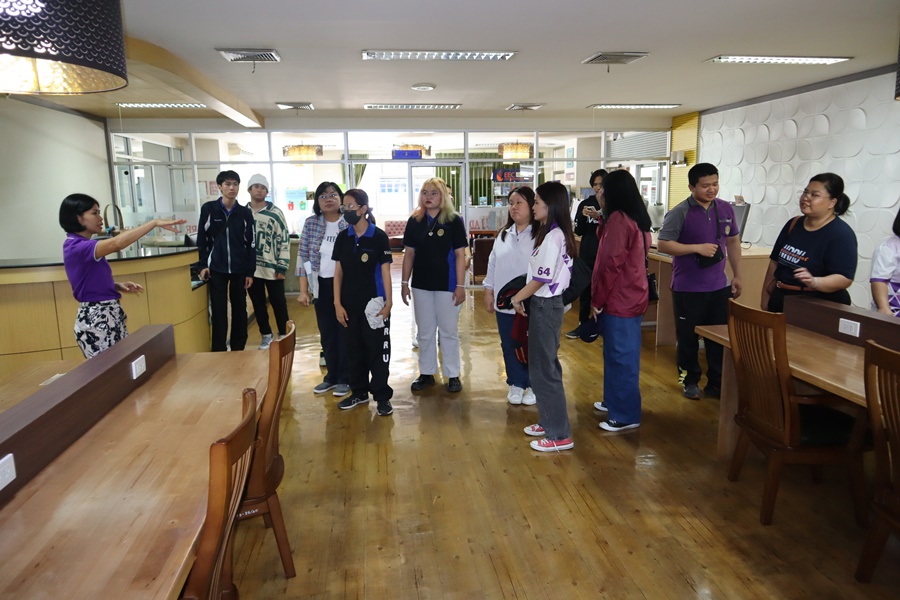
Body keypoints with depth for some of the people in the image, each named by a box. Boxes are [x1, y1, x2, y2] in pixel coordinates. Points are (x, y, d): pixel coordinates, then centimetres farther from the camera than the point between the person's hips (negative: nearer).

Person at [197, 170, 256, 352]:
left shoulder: (245, 213, 2)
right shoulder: (208, 209, -1)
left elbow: (251, 243, 3)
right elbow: (202, 239, 4)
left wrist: (250, 272, 1)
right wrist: (203, 265, -1)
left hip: (240, 269, 1)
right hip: (216, 269, -1)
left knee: (240, 309, 8)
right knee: (218, 310, 2)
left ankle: (238, 349, 19)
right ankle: (219, 350, 11)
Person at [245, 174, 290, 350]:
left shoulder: (275, 213, -4)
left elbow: (284, 240, -5)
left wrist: (282, 267, -8)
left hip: (272, 268, -3)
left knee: (278, 303, 6)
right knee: (258, 304, 12)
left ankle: (283, 336, 19)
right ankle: (266, 335, 26)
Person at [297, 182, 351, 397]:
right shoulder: (311, 223, 2)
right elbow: (303, 256, 3)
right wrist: (303, 289, -1)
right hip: (321, 285, 3)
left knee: (344, 332, 5)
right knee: (326, 332, 12)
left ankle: (344, 378, 18)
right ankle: (331, 375, 27)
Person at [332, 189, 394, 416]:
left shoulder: (379, 237, -7)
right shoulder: (342, 238, 4)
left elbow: (385, 271, -5)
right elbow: (338, 272, 5)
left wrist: (388, 301, -9)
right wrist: (337, 303, 0)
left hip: (374, 303, -4)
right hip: (350, 304, 4)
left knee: (377, 349, 2)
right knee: (353, 348, 13)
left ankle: (382, 396, 12)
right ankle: (359, 392, 27)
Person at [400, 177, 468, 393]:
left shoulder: (454, 221, -6)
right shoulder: (414, 221, 3)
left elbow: (460, 255, -7)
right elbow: (409, 254, 7)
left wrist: (460, 285, -10)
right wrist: (404, 282, 4)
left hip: (446, 284, -3)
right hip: (421, 285, 3)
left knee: (449, 331, 6)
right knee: (425, 331, 13)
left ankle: (453, 375, 18)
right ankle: (426, 373, 25)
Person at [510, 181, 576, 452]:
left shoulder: (552, 236, -19)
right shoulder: (555, 234, 12)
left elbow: (542, 278, -21)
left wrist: (517, 298, -8)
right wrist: (524, 297, 9)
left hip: (545, 306, -10)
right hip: (545, 304, 10)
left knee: (544, 370, -3)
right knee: (543, 366, 17)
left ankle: (560, 435, 5)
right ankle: (549, 422, 29)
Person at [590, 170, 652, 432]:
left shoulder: (618, 219, -17)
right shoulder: (636, 218, 12)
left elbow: (611, 263, -20)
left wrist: (598, 299, -12)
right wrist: (602, 223, 10)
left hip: (619, 298, -10)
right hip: (631, 295, 10)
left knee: (620, 355, -3)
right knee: (620, 352, 19)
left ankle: (626, 415, 5)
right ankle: (615, 400, 32)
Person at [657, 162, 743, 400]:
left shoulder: (726, 209, 4)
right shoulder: (680, 212, -12)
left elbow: (733, 241, 14)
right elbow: (663, 245, -15)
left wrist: (737, 275, 13)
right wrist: (698, 248, -21)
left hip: (719, 286, 5)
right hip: (688, 288, -4)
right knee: (688, 338, 7)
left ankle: (717, 383, 25)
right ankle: (690, 381, 25)